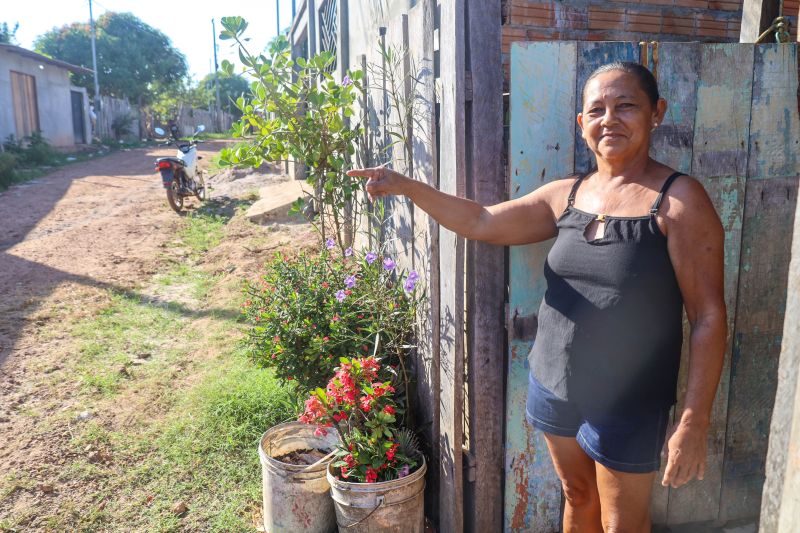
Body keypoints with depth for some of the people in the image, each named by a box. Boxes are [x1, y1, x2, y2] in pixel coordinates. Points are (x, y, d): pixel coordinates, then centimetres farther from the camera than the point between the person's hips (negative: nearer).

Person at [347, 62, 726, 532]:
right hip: (553, 386, 4)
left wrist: (694, 423, -16)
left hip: (627, 405, -4)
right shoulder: (565, 195, 1)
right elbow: (482, 222, 4)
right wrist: (408, 187, -8)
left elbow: (709, 316, -14)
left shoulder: (679, 200, -14)